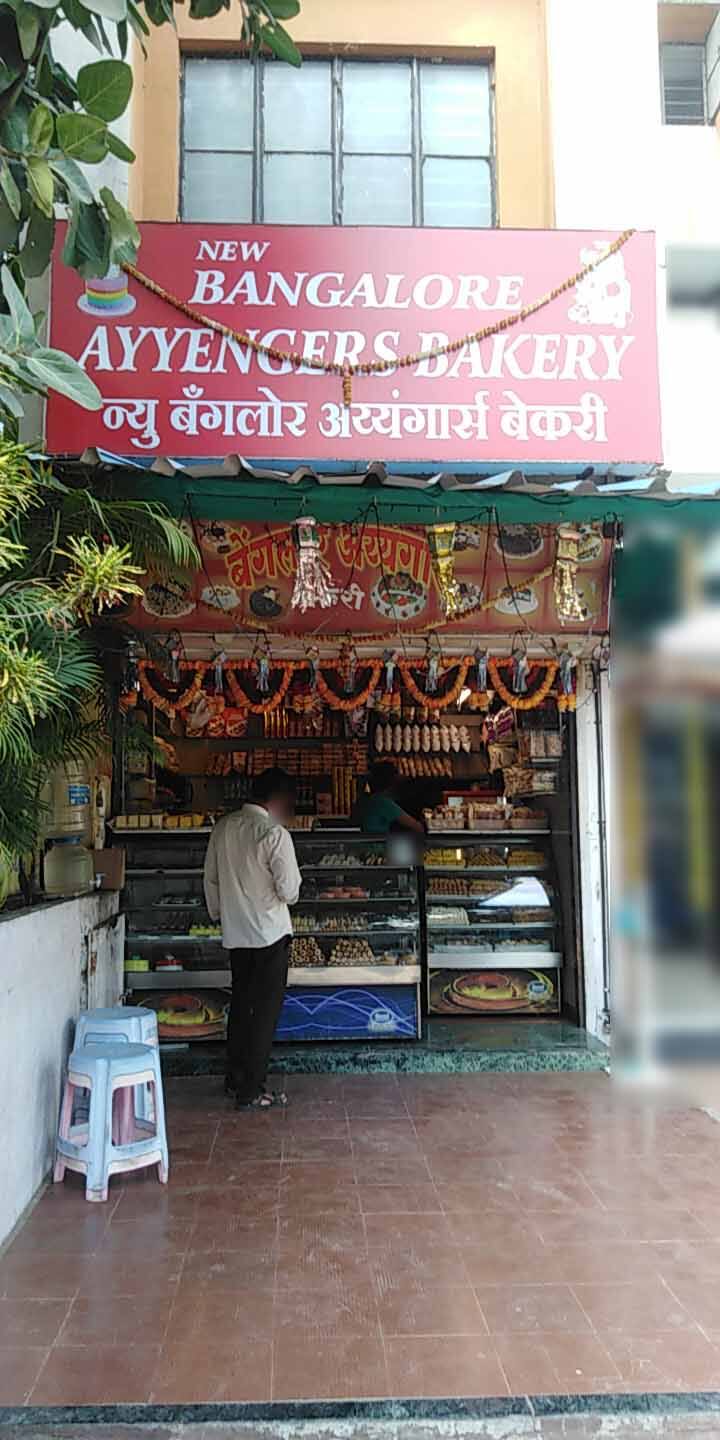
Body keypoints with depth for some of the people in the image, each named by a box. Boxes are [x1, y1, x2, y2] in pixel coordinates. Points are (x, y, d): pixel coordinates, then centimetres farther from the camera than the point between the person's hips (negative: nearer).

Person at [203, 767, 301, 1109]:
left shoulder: (223, 827, 4)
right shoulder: (275, 834, -17)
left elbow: (210, 879, 10)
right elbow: (289, 890, -16)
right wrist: (288, 891, 6)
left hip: (235, 933, 7)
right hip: (270, 933, -7)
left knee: (241, 1004, 18)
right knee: (265, 1010, 2)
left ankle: (235, 1079, 28)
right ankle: (251, 1091, 6)